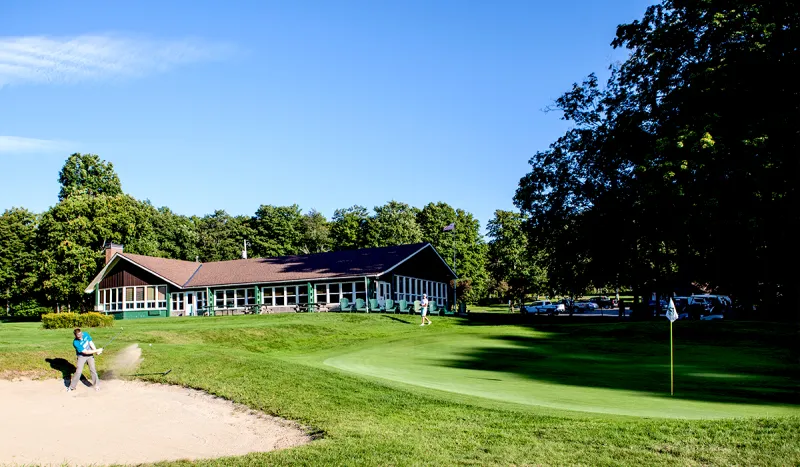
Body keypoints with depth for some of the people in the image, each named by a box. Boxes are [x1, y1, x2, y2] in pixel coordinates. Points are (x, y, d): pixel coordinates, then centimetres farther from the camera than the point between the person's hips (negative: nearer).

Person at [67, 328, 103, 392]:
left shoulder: (86, 334, -15)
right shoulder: (75, 342, -29)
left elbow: (91, 343, -6)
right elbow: (86, 352, -27)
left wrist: (96, 350, -22)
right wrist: (97, 350, -26)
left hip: (90, 355, 3)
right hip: (82, 356, -3)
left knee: (92, 369, 0)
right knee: (78, 371, -7)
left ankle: (96, 385, 12)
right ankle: (72, 387, 10)